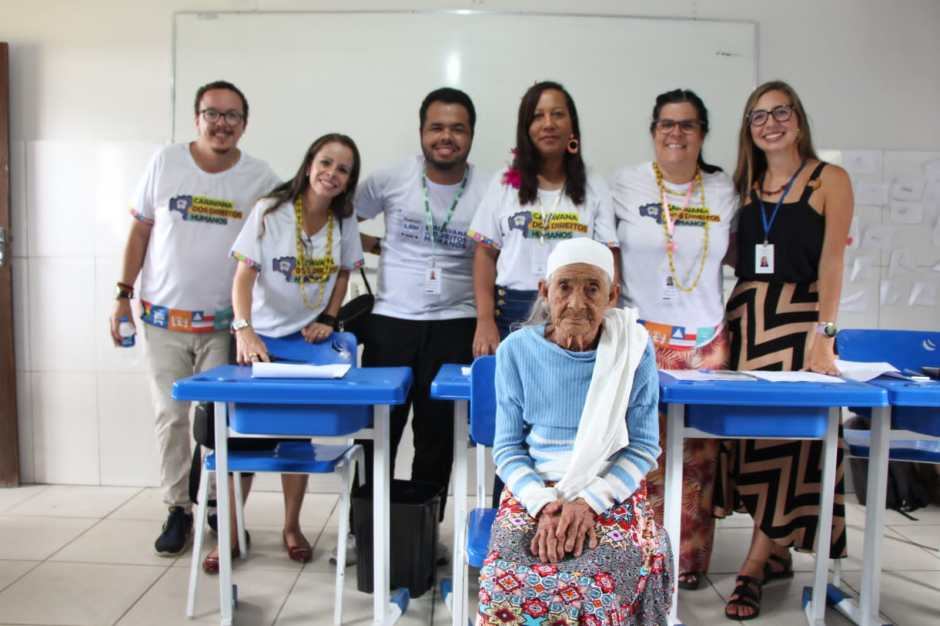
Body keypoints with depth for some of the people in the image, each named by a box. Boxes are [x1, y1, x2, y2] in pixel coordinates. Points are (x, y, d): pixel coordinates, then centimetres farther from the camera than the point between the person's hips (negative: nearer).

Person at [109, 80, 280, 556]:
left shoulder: (259, 178, -3)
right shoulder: (165, 162, 0)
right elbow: (140, 231, 6)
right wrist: (123, 295, 2)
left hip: (224, 322, -1)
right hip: (164, 318, 1)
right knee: (171, 416, 5)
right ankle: (178, 509, 19)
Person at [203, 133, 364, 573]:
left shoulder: (344, 220, 0)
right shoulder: (270, 210, -12)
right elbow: (244, 275, -18)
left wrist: (328, 318, -4)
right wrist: (244, 330, -32)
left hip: (309, 340, 2)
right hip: (260, 338, -2)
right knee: (245, 434, -2)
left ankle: (292, 527, 25)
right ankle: (231, 534, 14)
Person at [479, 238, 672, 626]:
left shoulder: (633, 349, -6)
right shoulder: (516, 351, -3)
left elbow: (643, 447, -3)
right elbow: (507, 447, 0)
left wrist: (589, 502, -16)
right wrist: (543, 505, -16)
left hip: (613, 491, 0)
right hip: (535, 490, 1)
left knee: (597, 588, -27)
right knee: (505, 583, -25)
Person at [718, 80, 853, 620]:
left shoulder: (830, 180, 1)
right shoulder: (745, 184, 13)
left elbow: (832, 261, -6)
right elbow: (734, 258, 12)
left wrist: (824, 332, -15)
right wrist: (723, 323, 2)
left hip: (799, 318, -4)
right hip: (744, 318, 4)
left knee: (786, 432, -6)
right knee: (751, 429, 5)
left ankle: (754, 567, 1)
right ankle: (777, 554, 19)